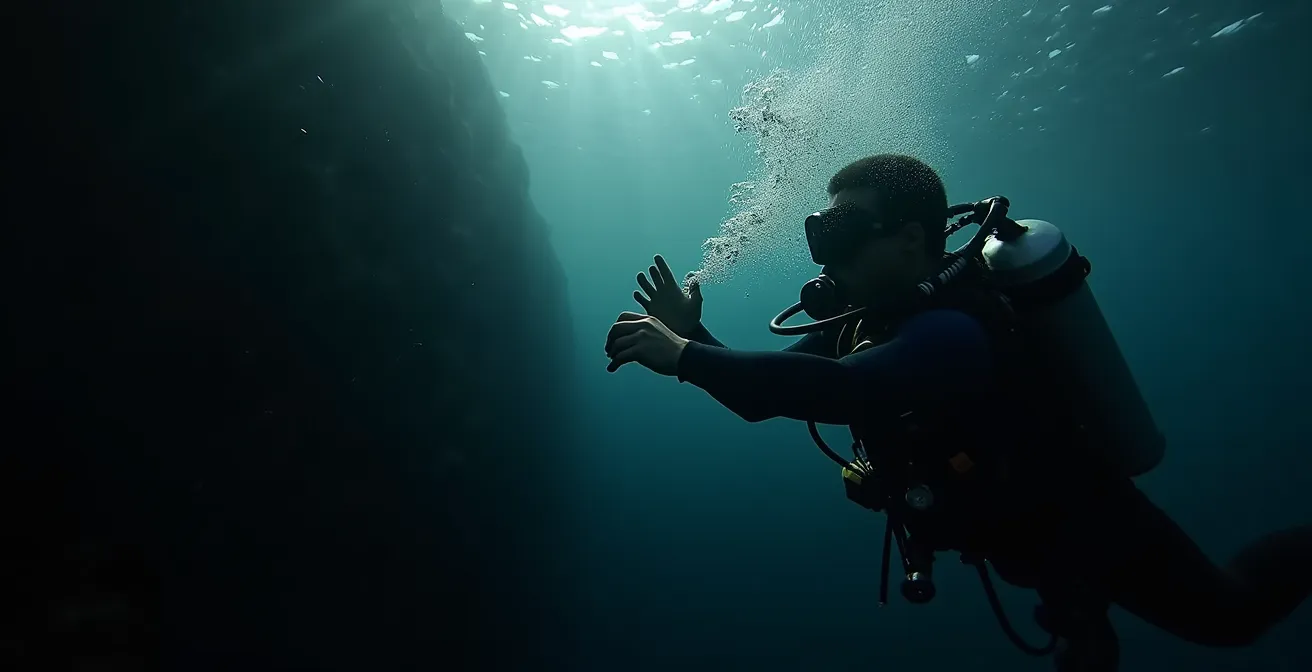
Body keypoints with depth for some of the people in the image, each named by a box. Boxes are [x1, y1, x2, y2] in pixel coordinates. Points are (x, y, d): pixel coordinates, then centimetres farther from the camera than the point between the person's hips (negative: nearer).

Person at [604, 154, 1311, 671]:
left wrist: (683, 356, -56)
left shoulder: (950, 331, -38)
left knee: (1229, 612, 22)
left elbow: (840, 390, -57)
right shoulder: (864, 323, -11)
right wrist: (694, 337, -23)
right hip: (1023, 532, 7)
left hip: (1093, 521, -6)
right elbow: (776, 386, -9)